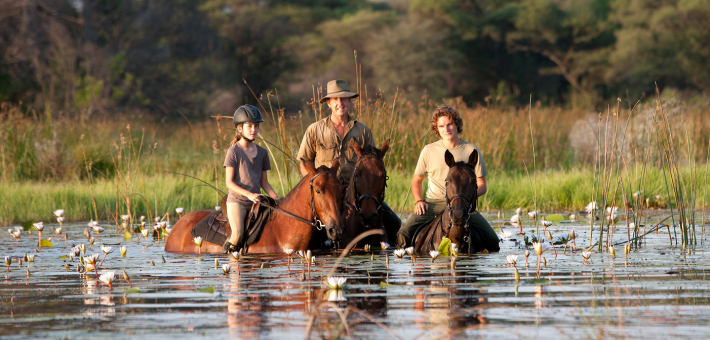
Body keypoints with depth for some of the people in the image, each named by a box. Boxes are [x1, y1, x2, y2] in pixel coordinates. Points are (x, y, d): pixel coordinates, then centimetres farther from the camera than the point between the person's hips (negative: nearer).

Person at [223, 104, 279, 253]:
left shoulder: (262, 152, 11)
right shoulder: (234, 151, -4)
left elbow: (264, 182, 13)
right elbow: (229, 183, -9)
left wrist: (277, 198, -3)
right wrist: (248, 194, -21)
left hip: (255, 201, 5)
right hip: (237, 200, -5)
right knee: (238, 234, -24)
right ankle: (230, 250, 3)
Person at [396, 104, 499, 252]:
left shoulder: (472, 151, 4)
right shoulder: (429, 151, 7)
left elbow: (482, 186, 5)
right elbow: (417, 180, 18)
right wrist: (418, 201, -1)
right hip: (433, 204, 0)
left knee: (492, 241, -16)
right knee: (404, 233, -26)